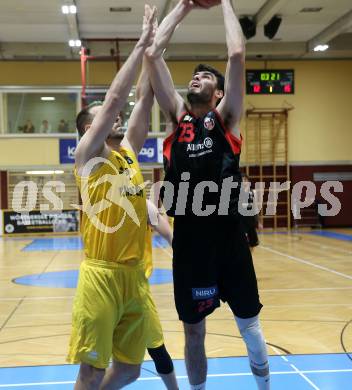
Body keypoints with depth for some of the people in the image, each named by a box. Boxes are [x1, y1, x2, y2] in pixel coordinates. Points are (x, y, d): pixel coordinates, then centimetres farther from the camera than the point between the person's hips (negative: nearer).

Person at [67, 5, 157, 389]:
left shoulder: (129, 152, 15)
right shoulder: (87, 155, -2)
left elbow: (143, 100, 11)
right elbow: (116, 96, -10)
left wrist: (153, 48, 7)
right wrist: (141, 43, -6)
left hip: (135, 275, 7)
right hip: (101, 276, -7)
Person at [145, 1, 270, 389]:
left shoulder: (226, 117, 4)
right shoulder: (177, 115, 10)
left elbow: (237, 53, -7)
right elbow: (153, 53, 5)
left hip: (227, 234, -2)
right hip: (188, 238, 2)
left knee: (249, 323, 12)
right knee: (193, 330, 13)